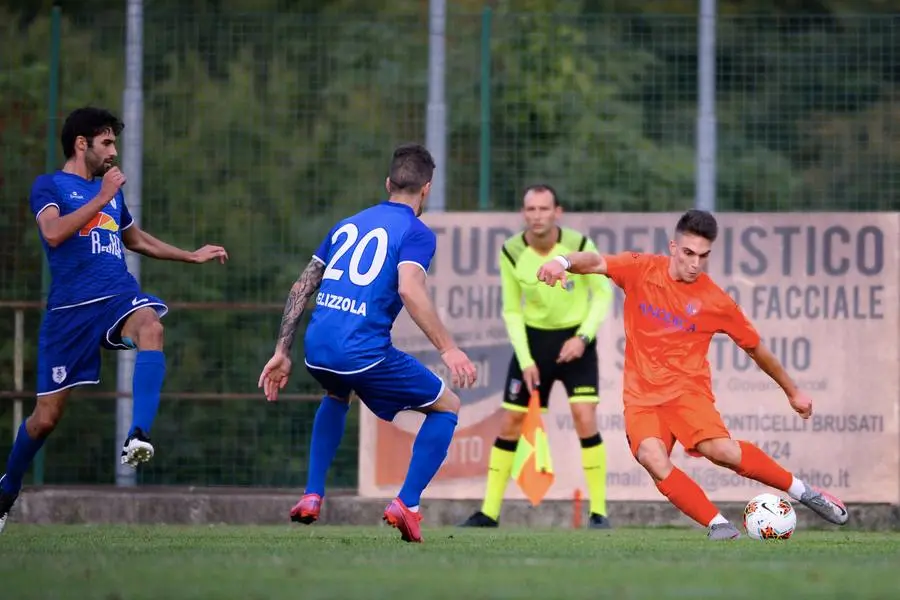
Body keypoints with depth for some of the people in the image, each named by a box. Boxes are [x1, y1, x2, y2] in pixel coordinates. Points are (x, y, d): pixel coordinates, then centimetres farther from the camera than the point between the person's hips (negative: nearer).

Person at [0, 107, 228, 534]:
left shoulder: (111, 189, 21)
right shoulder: (49, 186, 3)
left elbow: (135, 240, 37)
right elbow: (53, 232, -18)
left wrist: (192, 256, 38)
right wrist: (101, 198, -15)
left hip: (120, 297, 4)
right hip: (69, 309, -4)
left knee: (150, 327, -34)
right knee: (46, 416, 0)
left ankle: (137, 437, -44)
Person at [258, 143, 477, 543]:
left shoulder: (347, 225, 22)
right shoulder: (416, 233, 2)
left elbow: (301, 288, 20)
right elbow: (409, 290, -17)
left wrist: (282, 353, 24)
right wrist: (448, 350, -19)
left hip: (317, 348, 6)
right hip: (365, 352, -6)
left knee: (336, 397, 41)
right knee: (446, 408, 14)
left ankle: (311, 496, 29)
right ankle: (406, 504, 0)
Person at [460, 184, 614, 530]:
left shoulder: (579, 246, -16)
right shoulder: (511, 253, -10)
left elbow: (603, 294, -5)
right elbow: (512, 311, 0)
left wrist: (583, 337, -17)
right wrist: (525, 360, -8)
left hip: (575, 339, -2)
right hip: (533, 338, 2)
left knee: (585, 417, -17)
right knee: (511, 422, 2)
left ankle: (598, 511, -8)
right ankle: (489, 512, 11)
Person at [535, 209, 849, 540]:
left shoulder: (716, 302, -1)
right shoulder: (642, 271, 0)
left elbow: (756, 348, 11)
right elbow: (596, 262, -15)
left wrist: (792, 391, 21)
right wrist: (563, 262, -38)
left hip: (687, 390, -1)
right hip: (642, 397, 1)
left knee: (720, 449, -27)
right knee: (652, 457, -28)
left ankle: (801, 490, -8)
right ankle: (717, 524, -22)